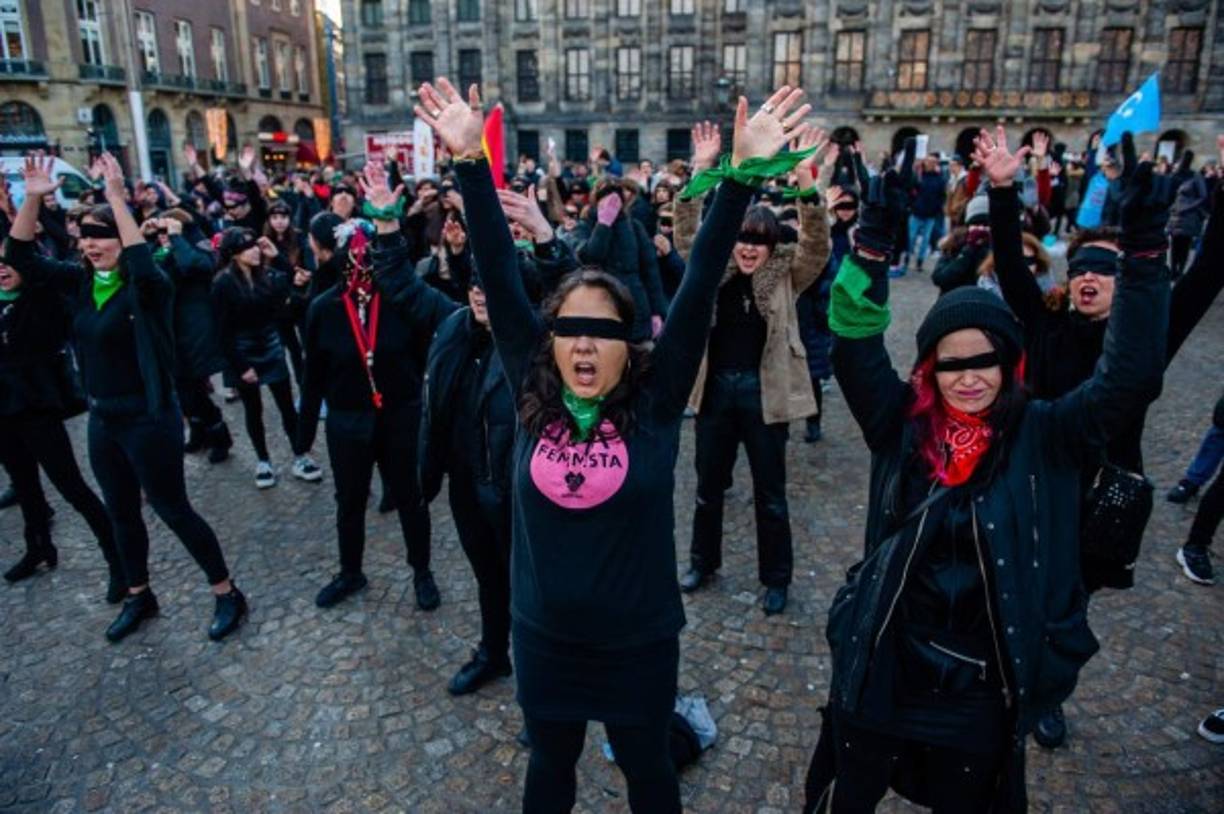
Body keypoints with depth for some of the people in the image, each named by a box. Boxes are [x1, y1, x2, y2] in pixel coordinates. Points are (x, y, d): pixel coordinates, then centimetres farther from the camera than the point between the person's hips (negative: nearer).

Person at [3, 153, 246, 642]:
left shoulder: (147, 288, -16)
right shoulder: (79, 281, 4)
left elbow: (145, 267, -38)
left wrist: (117, 198, -37)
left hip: (148, 419, -7)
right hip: (102, 419, 7)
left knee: (172, 510, 1)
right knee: (121, 513, 19)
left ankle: (227, 595, 16)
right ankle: (139, 597, 37)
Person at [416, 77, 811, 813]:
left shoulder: (655, 404, -15)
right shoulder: (533, 395, -10)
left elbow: (701, 285, -20)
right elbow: (500, 277, -13)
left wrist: (742, 174, -26)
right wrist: (472, 163, -17)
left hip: (638, 641, -1)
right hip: (544, 638, 2)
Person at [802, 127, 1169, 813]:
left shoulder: (1044, 437, -8)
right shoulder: (901, 424, -7)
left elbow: (1133, 376, -17)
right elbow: (854, 343, -15)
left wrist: (1144, 249, -23)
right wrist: (875, 236, -24)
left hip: (983, 686, 0)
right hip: (884, 669, 1)